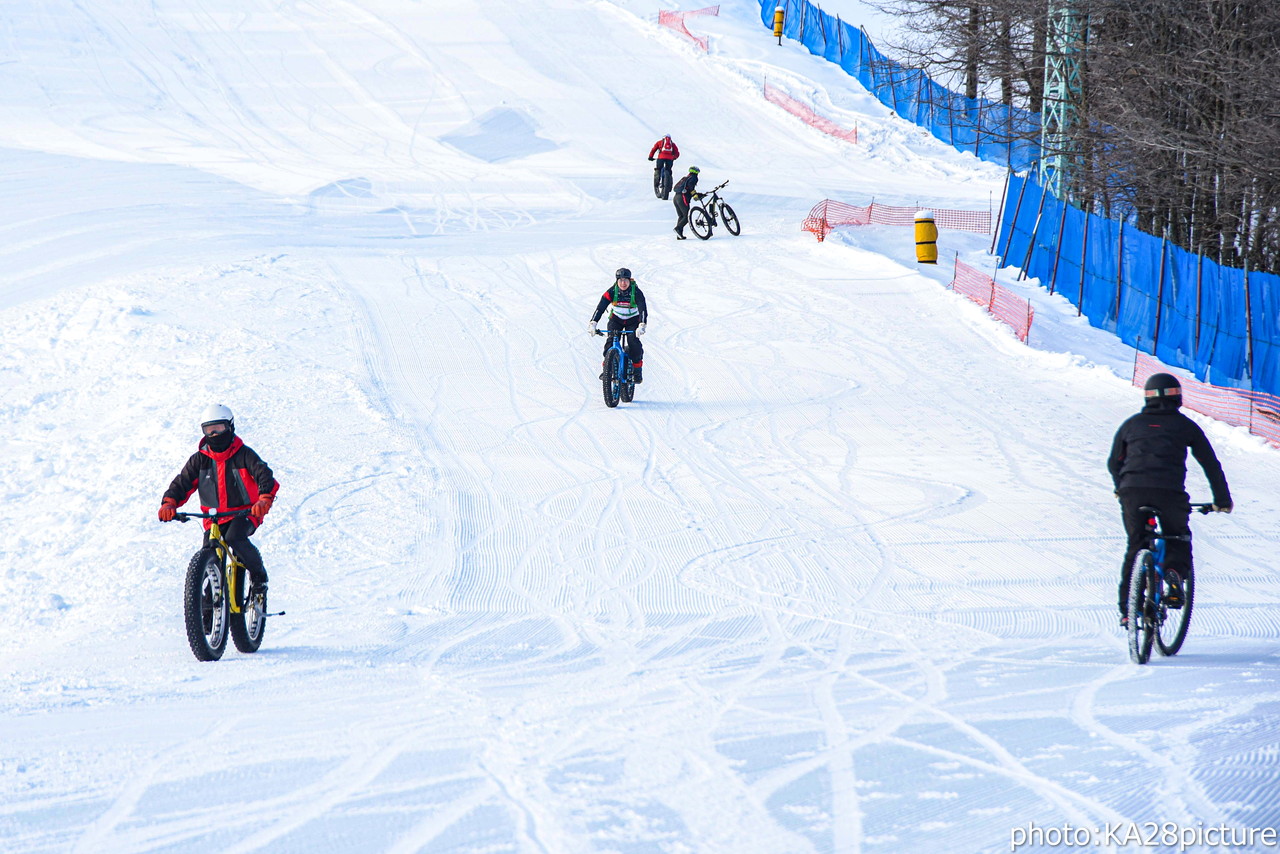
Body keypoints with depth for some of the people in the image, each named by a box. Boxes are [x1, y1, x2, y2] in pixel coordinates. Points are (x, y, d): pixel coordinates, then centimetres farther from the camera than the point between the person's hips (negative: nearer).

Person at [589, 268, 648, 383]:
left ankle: (637, 370, 0)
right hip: (616, 319, 1)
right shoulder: (612, 291, -20)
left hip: (633, 320, -1)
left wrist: (642, 325, -50)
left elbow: (643, 309, -33)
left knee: (634, 342, -19)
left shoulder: (636, 292, -24)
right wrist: (593, 323, -39)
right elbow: (600, 307, -26)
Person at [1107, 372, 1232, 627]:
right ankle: (1175, 571, -12)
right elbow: (1210, 463, 17)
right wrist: (1222, 500, 26)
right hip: (1170, 492, -1)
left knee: (1135, 547, 15)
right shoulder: (1185, 425, 15)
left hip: (1132, 491, 2)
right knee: (1178, 540, 20)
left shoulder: (1131, 424, 20)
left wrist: (1121, 489, 45)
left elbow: (1114, 463, 28)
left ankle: (1127, 609, 6)